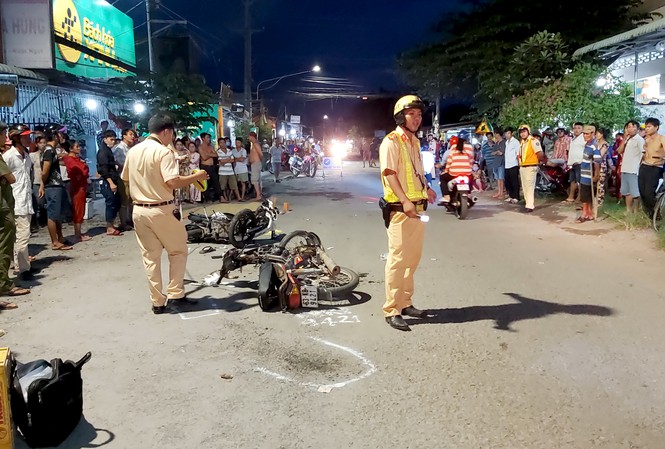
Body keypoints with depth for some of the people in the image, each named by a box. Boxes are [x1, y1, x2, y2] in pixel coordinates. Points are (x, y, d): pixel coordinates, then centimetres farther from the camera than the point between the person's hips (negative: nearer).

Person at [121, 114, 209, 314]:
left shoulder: (133, 151, 9)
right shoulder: (163, 152, -13)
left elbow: (125, 178, 20)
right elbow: (173, 182, -23)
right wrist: (196, 176, -11)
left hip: (139, 210, 6)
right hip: (161, 210, -6)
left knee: (150, 257, 10)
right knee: (178, 251, 12)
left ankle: (157, 302, 13)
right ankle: (175, 293, 9)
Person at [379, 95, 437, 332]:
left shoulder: (415, 142, 18)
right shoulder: (391, 141, -9)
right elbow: (390, 174, -19)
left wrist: (426, 188, 17)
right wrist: (405, 201, -29)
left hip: (418, 208, 9)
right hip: (400, 209, -9)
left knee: (413, 258, 13)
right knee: (398, 259, -8)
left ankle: (405, 303, 24)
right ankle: (391, 310, -1)